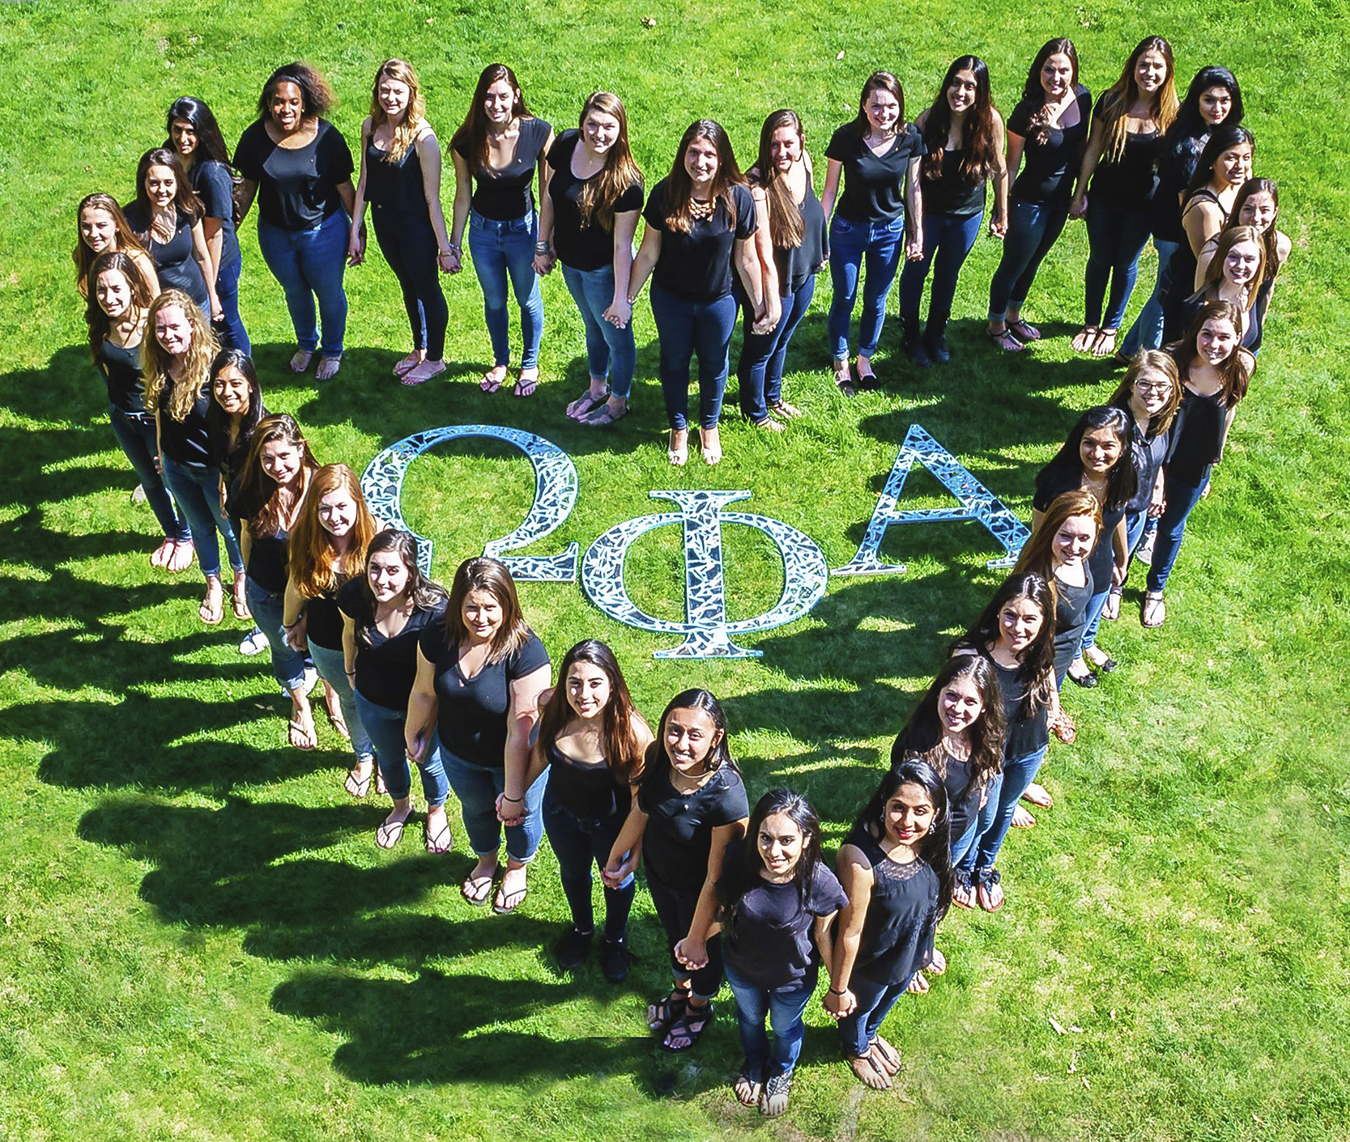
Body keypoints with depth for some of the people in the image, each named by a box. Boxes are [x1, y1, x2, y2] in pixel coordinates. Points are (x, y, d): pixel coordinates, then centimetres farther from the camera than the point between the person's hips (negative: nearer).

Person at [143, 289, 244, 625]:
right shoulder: (158, 367, -12)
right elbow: (160, 413, 5)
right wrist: (162, 455, 13)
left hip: (215, 469, -4)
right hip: (177, 468, 5)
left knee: (230, 527, 19)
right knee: (200, 528, 25)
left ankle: (241, 580, 47)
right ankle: (213, 584, 48)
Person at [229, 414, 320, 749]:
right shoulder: (248, 489, -23)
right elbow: (247, 533, -3)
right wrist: (246, 579, 9)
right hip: (268, 595, 2)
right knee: (285, 649, 27)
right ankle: (300, 706, 57)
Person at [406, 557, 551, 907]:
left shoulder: (526, 652, -37)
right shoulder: (438, 639, -22)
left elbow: (520, 731, -32)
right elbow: (424, 693, -3)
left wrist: (514, 794, -27)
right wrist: (414, 737, 12)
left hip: (514, 759, -4)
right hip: (458, 754, 4)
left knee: (520, 815, 24)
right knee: (476, 808, 31)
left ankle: (517, 868, 58)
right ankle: (486, 861, 64)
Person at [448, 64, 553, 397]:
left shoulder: (539, 133, -22)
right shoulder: (467, 141, -18)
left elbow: (548, 192, -13)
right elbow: (463, 197, -6)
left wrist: (546, 243, -12)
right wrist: (452, 246, 0)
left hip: (522, 230, -1)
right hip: (483, 231, 2)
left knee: (528, 300, 17)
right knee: (494, 302, 20)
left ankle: (530, 364, 41)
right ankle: (501, 361, 45)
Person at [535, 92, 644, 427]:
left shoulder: (625, 181, -30)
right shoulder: (565, 145, -15)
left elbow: (622, 245, -27)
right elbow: (549, 196, 1)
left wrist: (621, 298, -24)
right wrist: (543, 245, 7)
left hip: (604, 269, -6)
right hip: (570, 261, 6)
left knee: (616, 334, 15)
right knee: (592, 325, 28)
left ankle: (618, 402, 39)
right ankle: (597, 387, 51)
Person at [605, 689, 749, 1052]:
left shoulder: (726, 798, -41)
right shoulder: (658, 759, -24)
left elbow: (716, 878, -30)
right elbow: (640, 811, -3)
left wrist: (697, 938, -21)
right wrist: (616, 857, 12)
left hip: (696, 893, -5)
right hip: (659, 875, 5)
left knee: (700, 954, 26)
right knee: (674, 938, 33)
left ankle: (698, 1008, 57)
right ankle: (680, 991, 64)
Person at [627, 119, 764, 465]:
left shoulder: (738, 197, -20)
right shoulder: (665, 193, -19)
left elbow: (746, 258, -10)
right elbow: (649, 252, -8)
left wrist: (759, 306, -2)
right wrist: (628, 297, -3)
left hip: (718, 301, 0)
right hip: (670, 298, 0)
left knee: (714, 363, 20)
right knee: (674, 361, 19)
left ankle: (709, 427, 46)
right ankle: (679, 428, 43)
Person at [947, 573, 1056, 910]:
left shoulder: (1040, 653, -23)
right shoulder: (970, 655, -37)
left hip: (1030, 752, 4)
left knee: (1006, 810, 29)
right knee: (983, 816, 20)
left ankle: (985, 867, 59)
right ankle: (962, 869, 54)